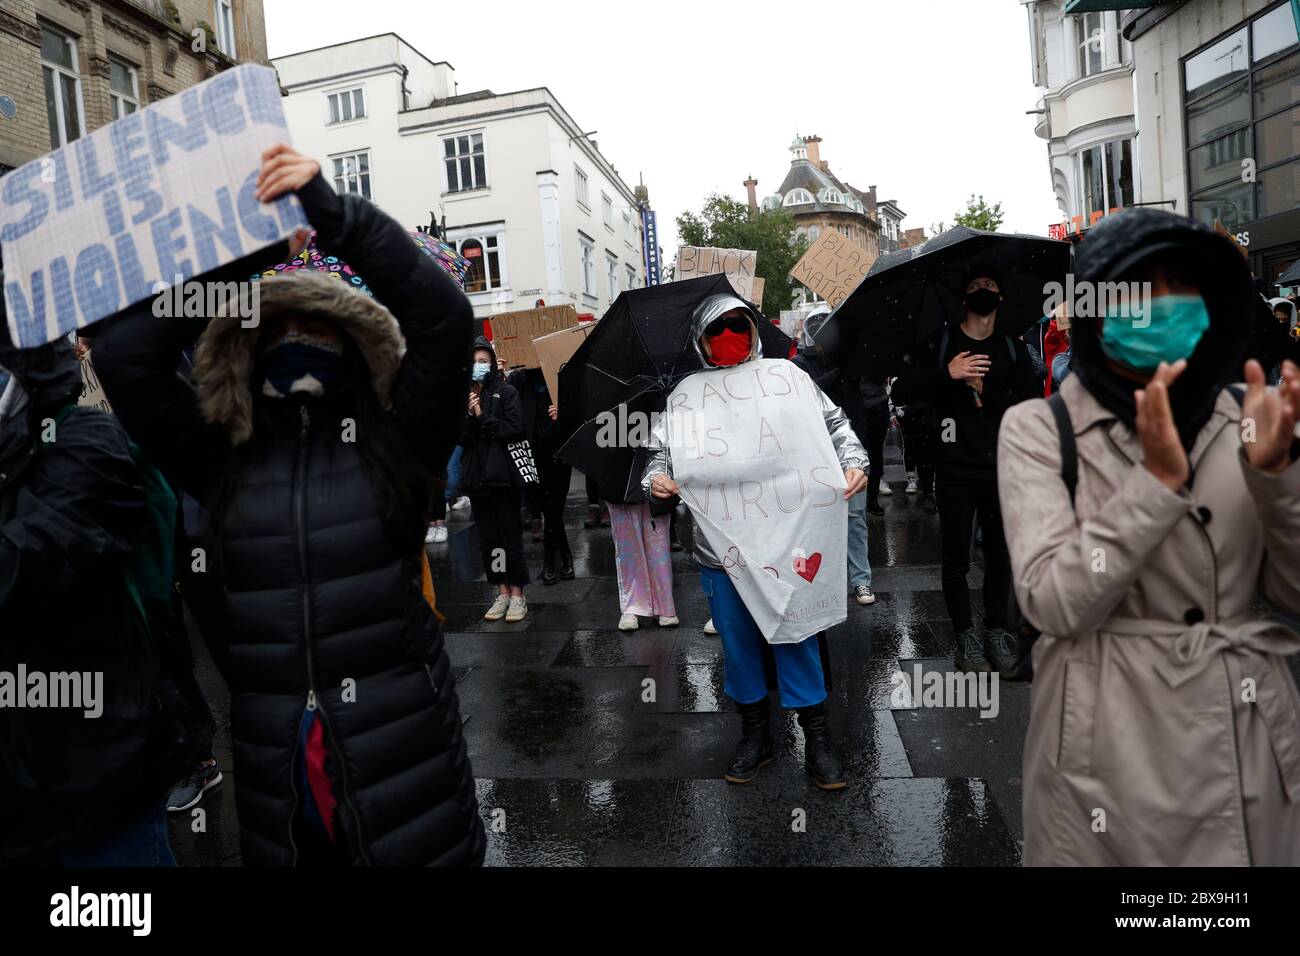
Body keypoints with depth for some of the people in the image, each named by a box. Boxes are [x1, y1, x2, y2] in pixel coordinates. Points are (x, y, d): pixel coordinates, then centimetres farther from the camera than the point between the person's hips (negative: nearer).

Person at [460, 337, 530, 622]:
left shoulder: (507, 392, -1)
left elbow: (515, 430, -11)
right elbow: (461, 438, 1)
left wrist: (483, 417, -11)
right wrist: (470, 415, -15)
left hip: (504, 475, -4)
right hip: (475, 476, 4)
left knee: (510, 535, 1)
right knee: (487, 538, 9)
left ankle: (517, 594, 10)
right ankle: (502, 591, 19)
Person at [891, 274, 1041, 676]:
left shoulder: (1013, 348, 10)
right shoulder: (941, 344, 4)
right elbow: (901, 392, -6)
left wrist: (985, 391, -12)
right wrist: (946, 373, -19)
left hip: (1002, 467, 2)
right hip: (955, 468, -2)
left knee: (1000, 555, 9)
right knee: (956, 558, 4)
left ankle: (998, 631, 23)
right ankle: (965, 635, 17)